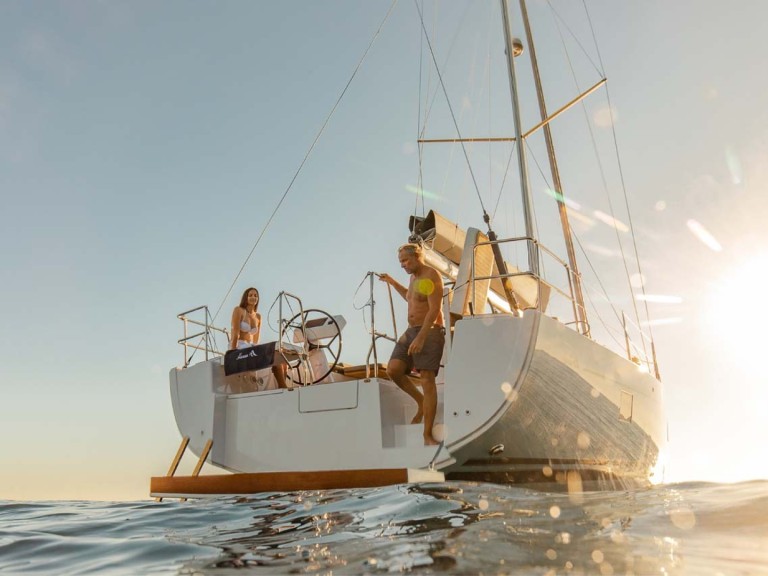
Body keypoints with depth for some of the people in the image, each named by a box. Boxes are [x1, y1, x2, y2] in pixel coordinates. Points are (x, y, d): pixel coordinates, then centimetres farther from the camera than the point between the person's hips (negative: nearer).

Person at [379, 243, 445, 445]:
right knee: (393, 370, -9)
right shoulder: (414, 277, 18)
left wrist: (421, 337, -28)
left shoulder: (431, 275, -10)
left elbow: (434, 310, -20)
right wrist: (392, 282, 33)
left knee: (427, 381, -13)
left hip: (430, 333, -8)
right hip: (412, 331, 8)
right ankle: (421, 402, 11)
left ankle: (428, 435, -11)